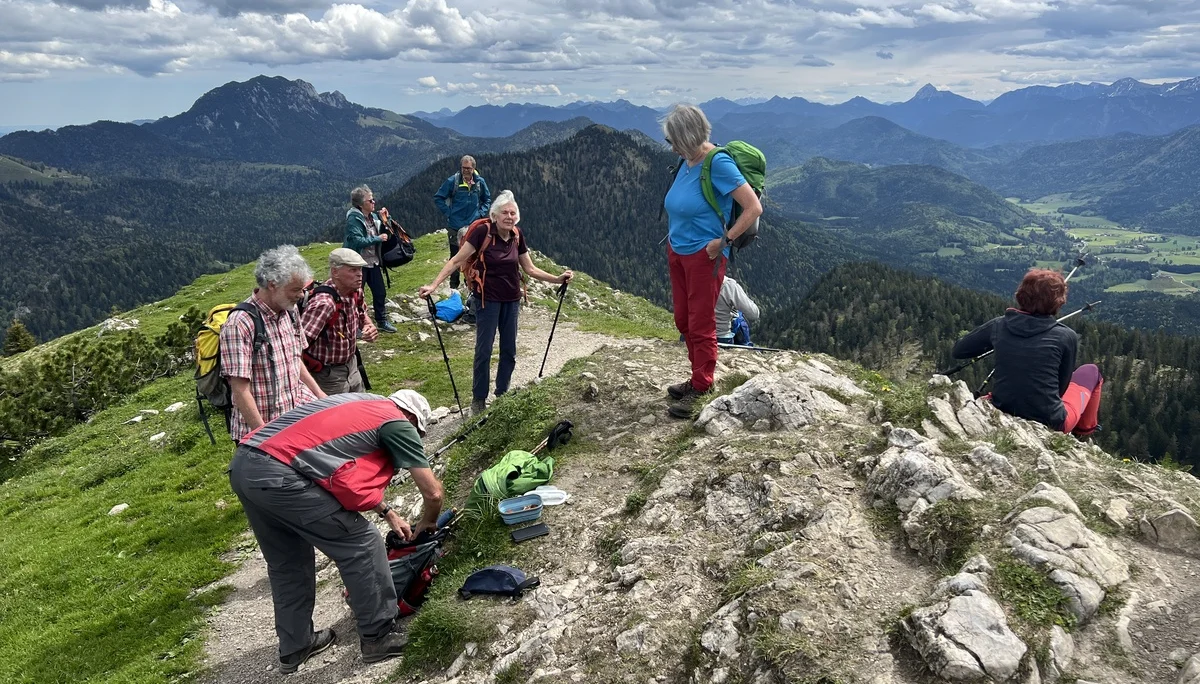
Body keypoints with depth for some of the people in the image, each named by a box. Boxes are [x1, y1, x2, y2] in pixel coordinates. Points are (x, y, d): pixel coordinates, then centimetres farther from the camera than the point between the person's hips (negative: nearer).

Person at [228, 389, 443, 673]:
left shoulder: (361, 405, 29)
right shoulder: (398, 424, 5)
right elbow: (433, 493, 6)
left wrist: (388, 512, 42)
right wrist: (426, 525, 27)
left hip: (242, 465, 9)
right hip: (278, 475, -9)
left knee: (286, 563, 25)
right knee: (362, 545, 4)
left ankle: (294, 647, 36)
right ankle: (378, 636, 15)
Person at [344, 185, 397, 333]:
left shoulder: (373, 216, 5)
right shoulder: (354, 218, -17)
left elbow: (382, 235, 13)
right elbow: (357, 241, -26)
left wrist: (384, 222, -3)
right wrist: (378, 239, -20)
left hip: (373, 261, 7)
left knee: (380, 292, 13)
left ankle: (382, 321, 27)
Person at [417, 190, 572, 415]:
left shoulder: (516, 236, 0)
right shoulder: (483, 232, -16)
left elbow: (530, 269, 10)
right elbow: (456, 261, -16)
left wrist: (558, 279, 3)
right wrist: (434, 285, -25)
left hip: (511, 300, 5)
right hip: (488, 299, -5)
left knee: (509, 350, 11)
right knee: (484, 350, -2)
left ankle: (502, 394, 26)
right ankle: (478, 399, 13)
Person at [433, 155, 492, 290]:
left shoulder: (480, 182, 0)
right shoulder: (453, 181, -8)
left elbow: (487, 200, 17)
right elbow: (438, 198, 1)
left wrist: (481, 213, 5)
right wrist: (448, 213, -5)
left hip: (473, 225, 2)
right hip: (455, 226, -2)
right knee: (455, 256, 6)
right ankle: (453, 286, 17)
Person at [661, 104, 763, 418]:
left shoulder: (718, 163, -20)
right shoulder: (687, 161, 3)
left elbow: (754, 208, -22)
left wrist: (723, 241, -19)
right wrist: (673, 235, 13)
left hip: (703, 255, -8)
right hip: (676, 251, 8)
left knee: (701, 325, 2)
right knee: (683, 320, 16)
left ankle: (700, 390, 15)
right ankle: (699, 377, 32)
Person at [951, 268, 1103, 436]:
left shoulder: (999, 325, -4)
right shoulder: (1066, 336, -10)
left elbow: (957, 351, 8)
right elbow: (1061, 386, 3)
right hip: (1050, 423, -3)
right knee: (1090, 371, 25)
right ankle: (1085, 429, 41)